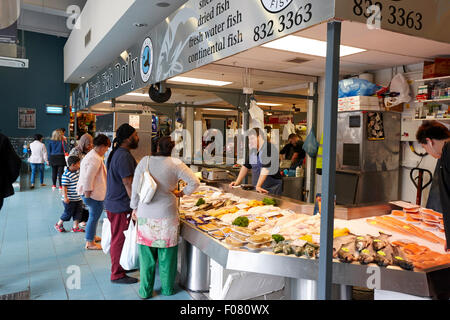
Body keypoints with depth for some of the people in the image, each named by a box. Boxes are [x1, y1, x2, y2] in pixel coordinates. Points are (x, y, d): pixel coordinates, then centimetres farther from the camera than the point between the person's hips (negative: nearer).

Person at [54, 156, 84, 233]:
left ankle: (75, 227, 22)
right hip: (70, 199, -8)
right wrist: (65, 197, -22)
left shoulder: (77, 171, 5)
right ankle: (59, 224, 26)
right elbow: (64, 187, -20)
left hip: (78, 198, 8)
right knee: (68, 213, 5)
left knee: (78, 212, 11)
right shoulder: (66, 175, -21)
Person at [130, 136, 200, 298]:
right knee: (167, 253, 12)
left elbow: (135, 187, 3)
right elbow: (195, 183, -6)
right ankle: (167, 288, 26)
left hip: (145, 214, 1)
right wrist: (181, 193, 11)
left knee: (147, 254, 11)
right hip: (167, 215, -1)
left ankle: (145, 290, 23)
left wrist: (135, 208, 14)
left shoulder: (145, 161, 0)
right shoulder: (176, 164, -4)